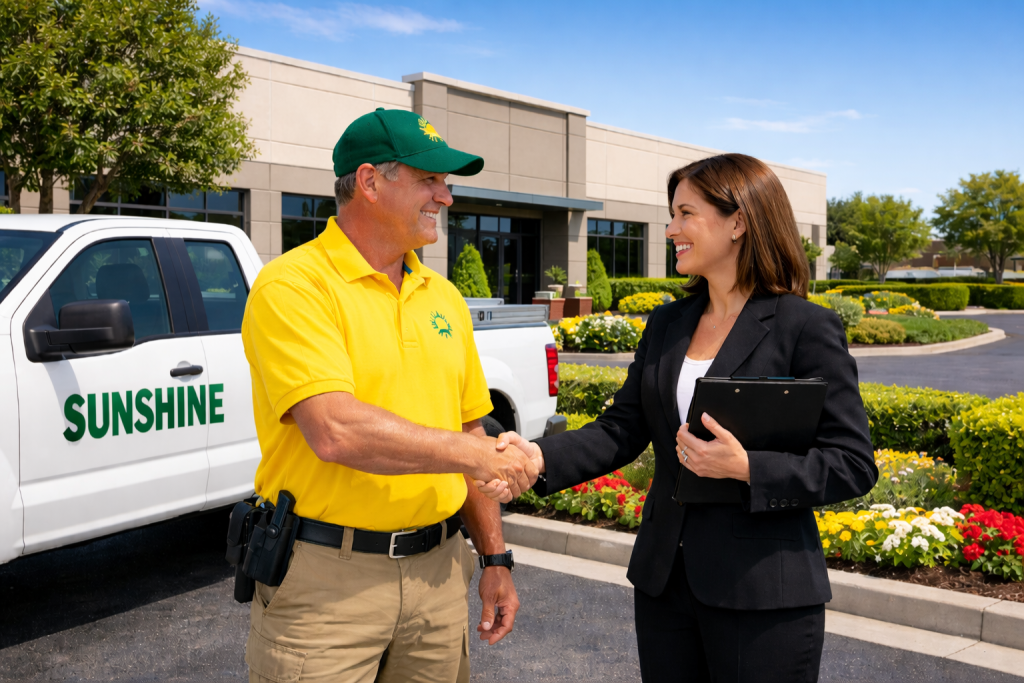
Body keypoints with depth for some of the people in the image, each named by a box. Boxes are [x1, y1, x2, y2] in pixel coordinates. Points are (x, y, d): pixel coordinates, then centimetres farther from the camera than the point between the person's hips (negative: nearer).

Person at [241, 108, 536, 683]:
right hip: (326, 579, -6)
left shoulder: (444, 297, 10)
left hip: (437, 570, 6)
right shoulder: (294, 285, -12)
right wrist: (472, 453, -16)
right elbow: (335, 432, -24)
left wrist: (495, 558, 12)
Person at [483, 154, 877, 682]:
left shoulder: (807, 328, -10)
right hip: (664, 579, 6)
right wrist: (541, 457, -9)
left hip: (763, 594, -6)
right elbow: (622, 429, 6)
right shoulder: (667, 323, 9)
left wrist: (746, 467, -24)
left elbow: (854, 465, -11)